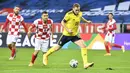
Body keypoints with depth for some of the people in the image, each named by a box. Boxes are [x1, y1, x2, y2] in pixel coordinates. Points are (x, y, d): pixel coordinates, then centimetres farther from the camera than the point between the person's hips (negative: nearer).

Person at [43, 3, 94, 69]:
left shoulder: (80, 13, -4)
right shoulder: (69, 14, -21)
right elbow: (62, 22, -13)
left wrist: (86, 21, 24)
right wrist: (67, 30, -23)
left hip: (74, 35, 4)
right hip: (66, 35, -4)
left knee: (83, 46, -15)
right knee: (58, 47, 8)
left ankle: (85, 64, -16)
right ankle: (46, 55, 34)